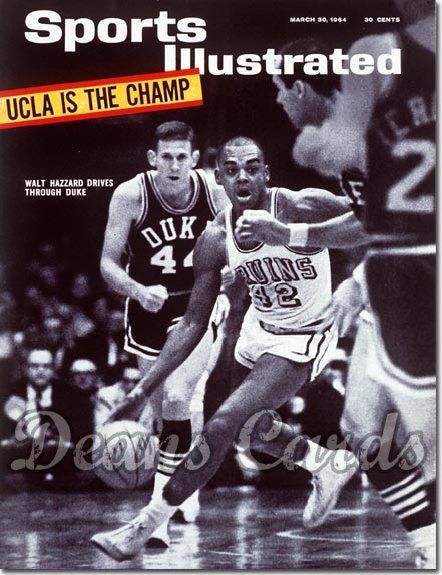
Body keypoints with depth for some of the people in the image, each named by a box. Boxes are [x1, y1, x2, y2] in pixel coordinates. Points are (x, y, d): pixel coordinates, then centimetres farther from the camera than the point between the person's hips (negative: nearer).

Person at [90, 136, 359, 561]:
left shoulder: (304, 208, -27)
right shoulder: (214, 241, -13)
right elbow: (193, 324, -7)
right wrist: (143, 390, -10)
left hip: (303, 339, -6)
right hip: (258, 327, 6)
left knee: (225, 423, -18)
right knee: (247, 426, 21)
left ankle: (145, 526, -6)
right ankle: (327, 465, 48)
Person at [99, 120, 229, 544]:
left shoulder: (213, 191, -11)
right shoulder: (130, 195, -15)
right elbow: (108, 263, -11)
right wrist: (139, 291, -30)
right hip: (149, 310, 2)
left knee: (176, 398, -22)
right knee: (161, 413, 12)